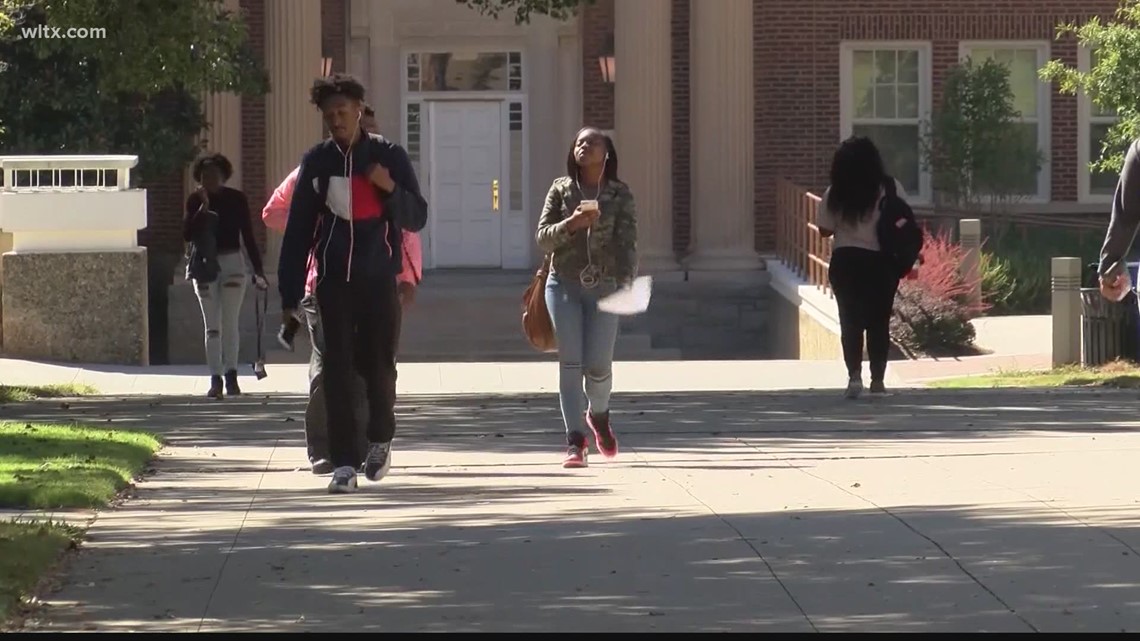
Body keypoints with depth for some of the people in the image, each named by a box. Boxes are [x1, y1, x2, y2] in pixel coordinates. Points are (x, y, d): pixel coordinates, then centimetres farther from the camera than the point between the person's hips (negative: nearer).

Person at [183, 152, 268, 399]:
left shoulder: (236, 199, -1)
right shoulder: (195, 201, 1)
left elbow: (248, 236, 3)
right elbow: (187, 235, -9)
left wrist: (258, 270, 0)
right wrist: (203, 208, -17)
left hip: (232, 263, -1)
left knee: (230, 322, -5)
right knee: (212, 326, 1)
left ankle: (231, 374, -2)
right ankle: (215, 378, 1)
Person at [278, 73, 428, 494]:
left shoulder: (388, 156, 1)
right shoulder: (316, 161, 5)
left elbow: (417, 218, 3)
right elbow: (297, 230, 5)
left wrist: (390, 188, -17)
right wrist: (290, 294, 1)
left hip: (379, 280, -1)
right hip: (334, 281, 1)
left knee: (379, 365, 3)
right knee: (337, 369, -6)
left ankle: (380, 439, 30)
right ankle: (343, 463, -4)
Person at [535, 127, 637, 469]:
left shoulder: (620, 194, 2)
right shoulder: (561, 190, 6)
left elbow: (627, 241, -6)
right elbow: (542, 237, 2)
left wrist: (626, 282, -21)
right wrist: (571, 224, -17)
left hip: (604, 287, -1)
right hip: (564, 286, 1)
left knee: (598, 365, -3)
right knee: (570, 363, -7)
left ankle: (598, 415, 31)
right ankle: (575, 441, -5)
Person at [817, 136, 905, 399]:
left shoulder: (835, 195, -5)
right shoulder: (889, 189, -4)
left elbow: (825, 230, 0)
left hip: (845, 262, 0)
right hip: (881, 262, 0)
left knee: (851, 320, 5)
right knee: (879, 321, 8)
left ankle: (854, 375, -11)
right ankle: (877, 380, 8)